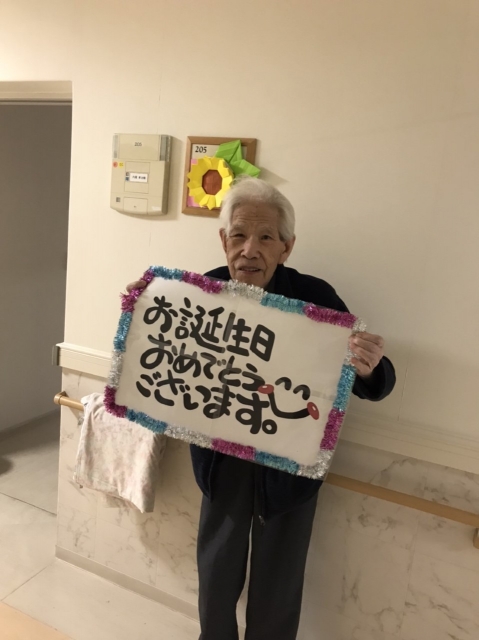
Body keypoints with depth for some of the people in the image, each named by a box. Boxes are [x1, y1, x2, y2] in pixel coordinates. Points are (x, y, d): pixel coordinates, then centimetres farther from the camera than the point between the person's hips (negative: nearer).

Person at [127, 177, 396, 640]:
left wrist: (370, 369, -38)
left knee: (277, 588, 20)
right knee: (216, 574, 25)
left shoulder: (316, 298, -20)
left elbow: (374, 387, -15)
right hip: (221, 459, 2)